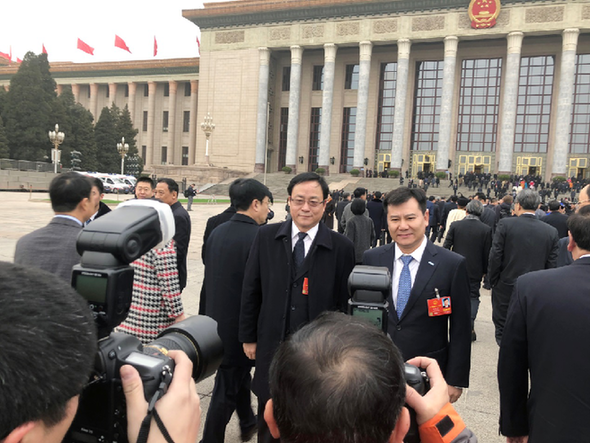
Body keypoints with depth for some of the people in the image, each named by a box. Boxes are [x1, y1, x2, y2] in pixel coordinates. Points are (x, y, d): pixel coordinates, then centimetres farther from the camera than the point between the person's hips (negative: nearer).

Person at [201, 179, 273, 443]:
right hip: (241, 324, -8)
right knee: (228, 385, 9)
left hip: (217, 318, 8)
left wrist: (213, 310, 17)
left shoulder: (216, 232, -1)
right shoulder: (258, 237, -22)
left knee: (238, 372, 26)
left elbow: (208, 276, 6)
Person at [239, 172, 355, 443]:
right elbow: (251, 290, 2)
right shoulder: (266, 237, -2)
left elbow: (344, 302, -4)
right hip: (272, 346, 2)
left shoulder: (341, 247, -7)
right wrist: (248, 337, 3)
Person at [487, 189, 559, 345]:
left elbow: (495, 257, -12)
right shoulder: (551, 231, -3)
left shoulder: (505, 224, -11)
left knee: (503, 333, 10)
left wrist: (493, 282, 1)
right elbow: (551, 265, -1)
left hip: (505, 289, -3)